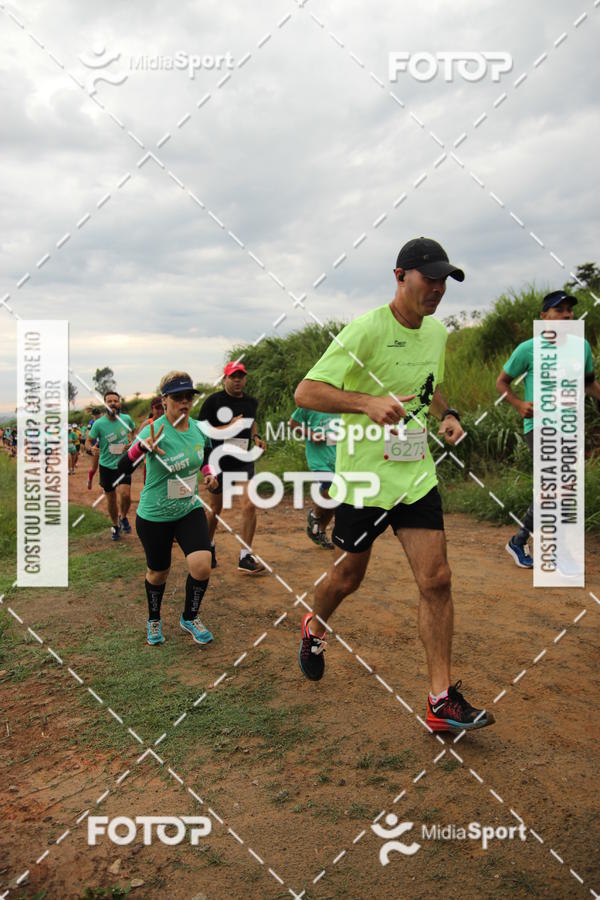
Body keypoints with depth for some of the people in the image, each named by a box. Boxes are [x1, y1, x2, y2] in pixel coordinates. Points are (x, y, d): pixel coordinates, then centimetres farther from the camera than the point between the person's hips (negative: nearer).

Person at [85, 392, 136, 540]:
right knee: (111, 499, 11)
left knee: (125, 495, -19)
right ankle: (115, 525, 36)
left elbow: (134, 431, 14)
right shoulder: (99, 424, -13)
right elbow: (88, 441, -5)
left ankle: (123, 517, 12)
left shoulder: (126, 419, -6)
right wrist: (92, 448, -28)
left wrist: (132, 442, -6)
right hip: (107, 466, 0)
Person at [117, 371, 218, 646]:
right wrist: (141, 447, -49)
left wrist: (208, 474, 0)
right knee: (158, 573, 13)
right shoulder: (155, 430, -21)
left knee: (201, 565, -12)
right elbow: (123, 469, -32)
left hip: (190, 510, 4)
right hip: (154, 516, -3)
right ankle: (154, 620, 43)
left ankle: (189, 618, 17)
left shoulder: (198, 428, -5)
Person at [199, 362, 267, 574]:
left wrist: (256, 437, 7)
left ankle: (245, 558, -5)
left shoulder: (251, 402, 7)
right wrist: (225, 429, -21)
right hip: (219, 462, -3)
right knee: (215, 509, 11)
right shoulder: (213, 401, -8)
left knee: (249, 505, -13)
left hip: (244, 462, 3)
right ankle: (209, 545, 40)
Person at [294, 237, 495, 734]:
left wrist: (448, 414, 4)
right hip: (364, 475, -5)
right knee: (347, 576, 12)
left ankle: (442, 700, 7)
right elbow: (305, 391, -20)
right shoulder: (365, 330, -16)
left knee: (436, 580, -3)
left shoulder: (438, 333, 7)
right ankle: (313, 629, 45)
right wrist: (367, 402, -35)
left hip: (417, 475, 5)